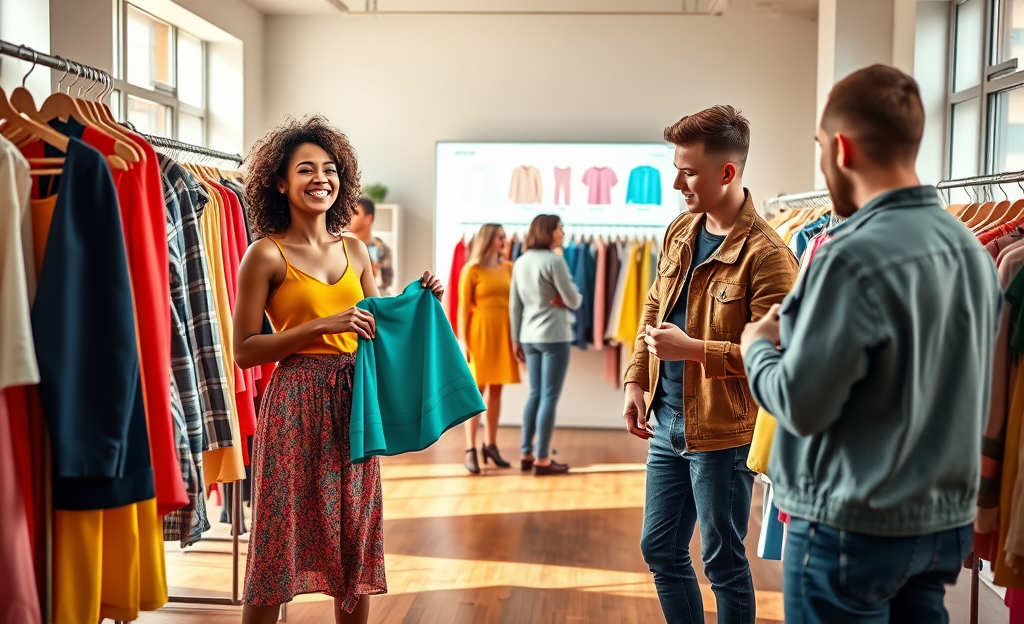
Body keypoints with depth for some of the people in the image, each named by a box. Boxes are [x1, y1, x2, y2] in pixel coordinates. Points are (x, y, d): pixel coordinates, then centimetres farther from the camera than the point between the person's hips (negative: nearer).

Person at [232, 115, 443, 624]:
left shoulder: (355, 251, 11)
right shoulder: (267, 255, -5)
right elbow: (244, 351, -9)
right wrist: (321, 326, -16)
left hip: (353, 404, 5)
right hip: (295, 405, -5)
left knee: (355, 549, 12)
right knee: (278, 550, 2)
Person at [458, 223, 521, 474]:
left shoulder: (509, 268, 11)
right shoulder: (472, 270, -3)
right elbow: (464, 308, -5)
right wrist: (462, 341, -10)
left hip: (504, 332, 5)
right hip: (480, 331, -5)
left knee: (496, 390, 9)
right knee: (476, 391, -3)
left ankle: (491, 446, 18)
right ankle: (471, 450, 0)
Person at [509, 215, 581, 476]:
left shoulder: (520, 262, 10)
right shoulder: (554, 260, -12)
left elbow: (515, 306, 12)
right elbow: (574, 300, -11)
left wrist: (516, 339, 17)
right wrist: (564, 300, 10)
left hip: (529, 336, 7)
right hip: (554, 336, -7)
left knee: (535, 395, 14)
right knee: (549, 397, -3)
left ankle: (527, 454, 17)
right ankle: (542, 459, 0)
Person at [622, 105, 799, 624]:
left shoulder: (765, 254, -18)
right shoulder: (680, 232, 6)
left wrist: (693, 350, -25)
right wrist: (636, 380, 10)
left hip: (722, 431, -7)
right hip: (668, 423, 7)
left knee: (723, 561, 9)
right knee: (659, 549, 18)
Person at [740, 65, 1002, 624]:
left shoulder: (853, 257, -22)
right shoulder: (972, 250, 2)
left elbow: (801, 405, -20)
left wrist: (758, 347, 0)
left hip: (854, 526, -7)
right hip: (947, 520, 7)